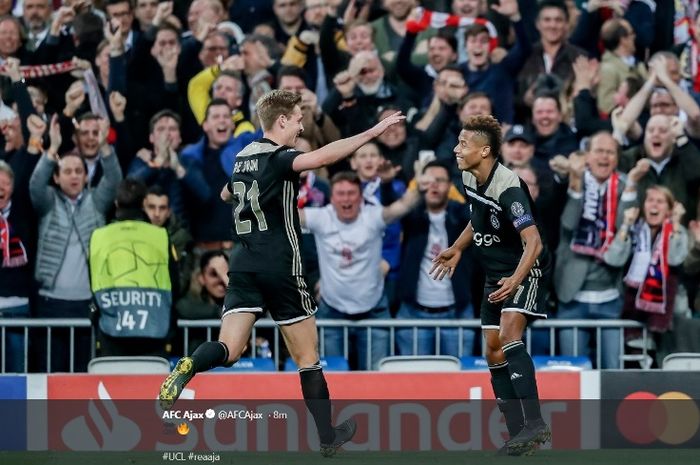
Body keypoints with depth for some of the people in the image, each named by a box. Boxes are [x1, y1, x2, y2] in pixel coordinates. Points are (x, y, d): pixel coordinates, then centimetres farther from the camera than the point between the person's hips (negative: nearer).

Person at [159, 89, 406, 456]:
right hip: (280, 268, -6)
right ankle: (328, 436, 16)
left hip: (243, 265, 6)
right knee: (308, 357, 8)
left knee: (228, 350, -6)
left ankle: (189, 367, -37)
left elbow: (226, 194, 33)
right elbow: (325, 156, -30)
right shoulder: (277, 158, -11)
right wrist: (374, 131, -29)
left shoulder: (243, 158, 12)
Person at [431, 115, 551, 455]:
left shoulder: (508, 187, -27)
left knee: (509, 332, -28)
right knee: (494, 351, 4)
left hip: (527, 271, -9)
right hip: (496, 275, 9)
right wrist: (457, 249, 18)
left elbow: (533, 242, -34)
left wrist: (516, 280, -46)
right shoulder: (469, 178, -1)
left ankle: (535, 424, -33)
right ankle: (519, 434, 8)